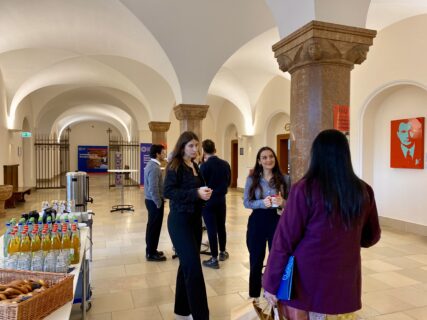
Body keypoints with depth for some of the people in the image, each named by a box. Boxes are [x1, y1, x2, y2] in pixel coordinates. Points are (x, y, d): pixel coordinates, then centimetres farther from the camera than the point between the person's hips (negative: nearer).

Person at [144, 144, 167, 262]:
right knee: (154, 227, 0)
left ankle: (151, 251, 28)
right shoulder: (154, 167, -22)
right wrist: (159, 203, -17)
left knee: (152, 226, 17)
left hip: (152, 200, 10)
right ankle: (151, 254, 10)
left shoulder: (151, 164, 11)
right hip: (154, 201, -10)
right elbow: (153, 189, -26)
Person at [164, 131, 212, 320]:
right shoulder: (175, 165, -11)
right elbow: (168, 191, -21)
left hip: (195, 219, 8)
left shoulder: (195, 166, 13)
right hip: (180, 220, -8)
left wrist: (204, 193, 5)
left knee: (187, 264, 16)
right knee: (193, 267, -8)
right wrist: (196, 193, -26)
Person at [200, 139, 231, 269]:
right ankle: (222, 252, 33)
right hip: (221, 200, 5)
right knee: (221, 226, 18)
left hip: (208, 201, -5)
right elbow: (228, 182, 8)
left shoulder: (205, 165, -17)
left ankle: (214, 259, 9)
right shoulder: (226, 164, 0)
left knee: (211, 229, 1)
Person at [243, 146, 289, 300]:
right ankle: (254, 294, 32)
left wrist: (282, 202, -20)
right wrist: (262, 203, -22)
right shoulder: (252, 179, -2)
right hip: (257, 221, 0)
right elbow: (246, 202, -5)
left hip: (277, 221, 0)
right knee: (256, 260, 13)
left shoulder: (283, 179, -1)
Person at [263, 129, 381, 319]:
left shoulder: (305, 189, -17)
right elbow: (371, 236, 10)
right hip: (343, 281, 4)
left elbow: (285, 239, -15)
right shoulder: (363, 191, -4)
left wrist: (271, 283, -6)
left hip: (304, 279, -4)